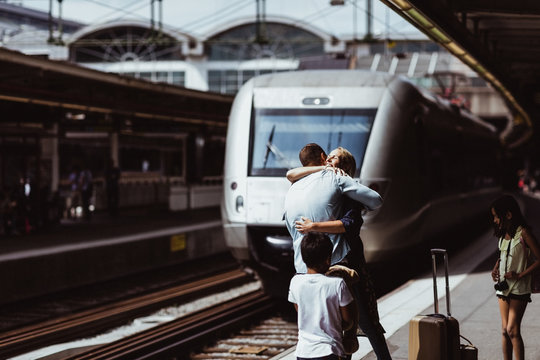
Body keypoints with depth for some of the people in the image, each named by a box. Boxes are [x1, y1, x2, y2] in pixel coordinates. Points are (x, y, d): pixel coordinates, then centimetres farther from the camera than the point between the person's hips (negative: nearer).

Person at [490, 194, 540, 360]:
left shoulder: (523, 233, -14)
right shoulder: (503, 234, 8)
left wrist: (520, 275, -19)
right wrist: (495, 269, 6)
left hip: (519, 289, -7)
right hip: (503, 287, 7)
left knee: (512, 330, -11)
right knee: (505, 331, 8)